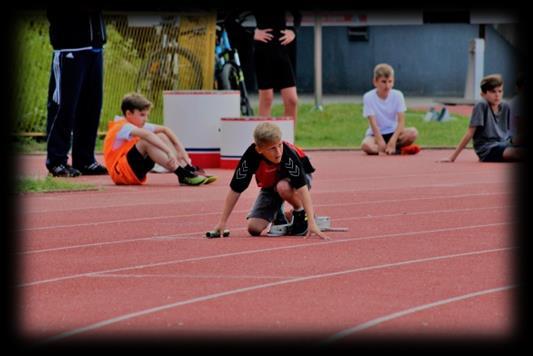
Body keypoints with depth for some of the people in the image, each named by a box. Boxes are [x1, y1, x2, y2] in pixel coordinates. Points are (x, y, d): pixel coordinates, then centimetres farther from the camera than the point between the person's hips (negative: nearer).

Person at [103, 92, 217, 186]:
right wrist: (169, 151, -43)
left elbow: (164, 129, 9)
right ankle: (182, 174, -37)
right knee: (147, 141, -29)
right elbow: (146, 134, -35)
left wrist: (181, 150, -5)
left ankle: (188, 169, -14)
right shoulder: (122, 128, -17)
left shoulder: (139, 125, 11)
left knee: (161, 137, -1)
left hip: (135, 173, 9)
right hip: (119, 173, -9)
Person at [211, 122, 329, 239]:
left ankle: (301, 214, -9)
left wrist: (312, 223, -49)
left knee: (283, 187, -38)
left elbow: (302, 188, -41)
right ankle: (278, 216, 21)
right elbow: (235, 190, -21)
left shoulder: (288, 153, -38)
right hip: (269, 186, 3)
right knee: (254, 228, -11)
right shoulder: (250, 156, -31)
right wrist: (222, 223, -19)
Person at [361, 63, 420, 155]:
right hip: (376, 134, -2)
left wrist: (393, 141, -26)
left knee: (413, 132, -28)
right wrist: (380, 142, -29)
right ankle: (400, 150, -23)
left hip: (393, 132, 2)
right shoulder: (368, 97, -11)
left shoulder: (397, 95, -7)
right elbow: (373, 122, -17)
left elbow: (401, 121, -13)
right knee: (366, 145, -36)